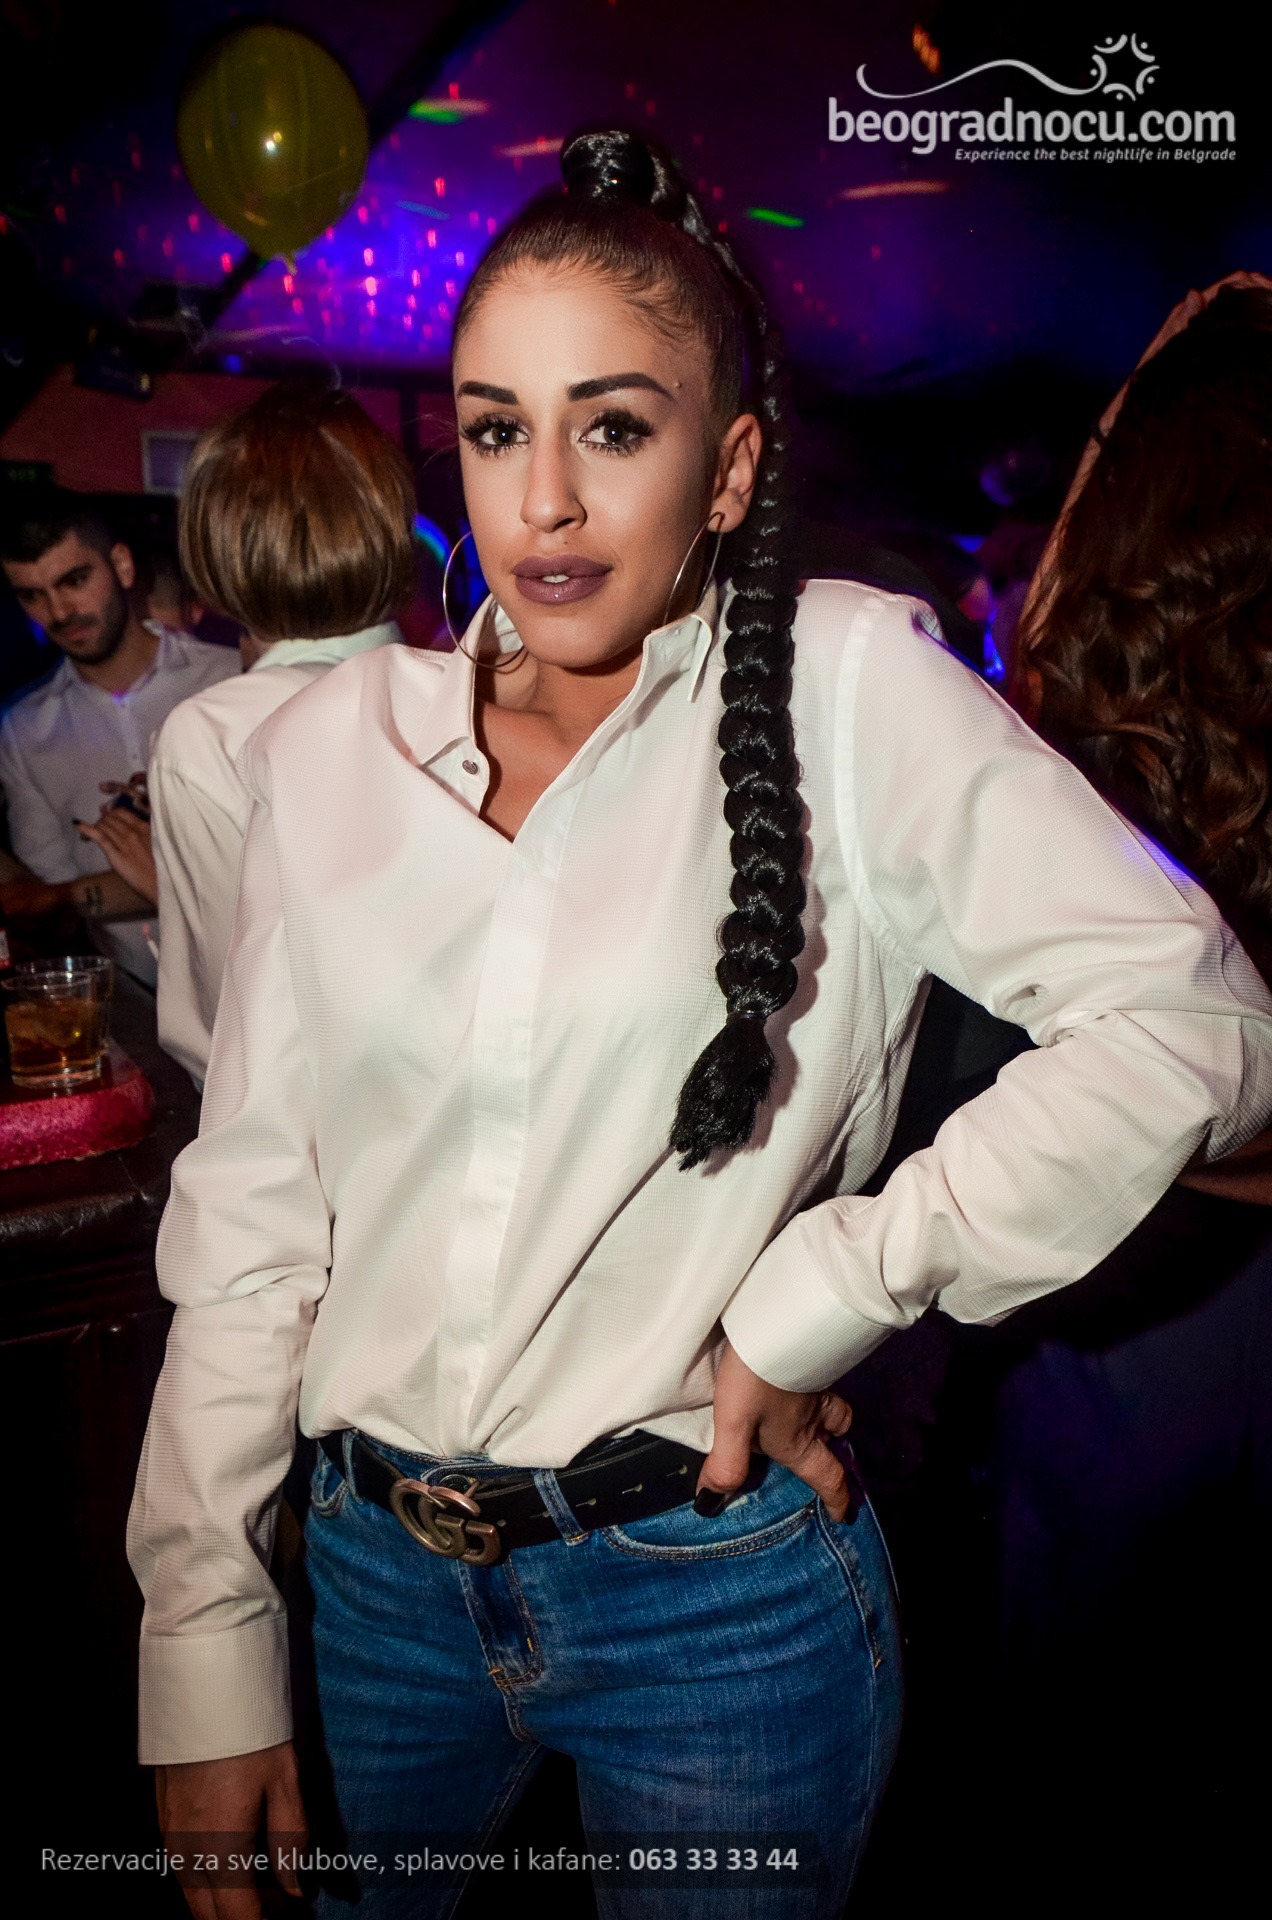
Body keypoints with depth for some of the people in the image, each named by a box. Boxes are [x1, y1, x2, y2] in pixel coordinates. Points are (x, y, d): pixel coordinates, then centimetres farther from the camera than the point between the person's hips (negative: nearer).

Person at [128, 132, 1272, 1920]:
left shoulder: (848, 687, -11)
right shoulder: (334, 742, -1)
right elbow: (249, 1210, 0)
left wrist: (822, 1296, -16)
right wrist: (208, 1645, 0)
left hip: (722, 1601, -3)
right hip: (379, 1574, 4)